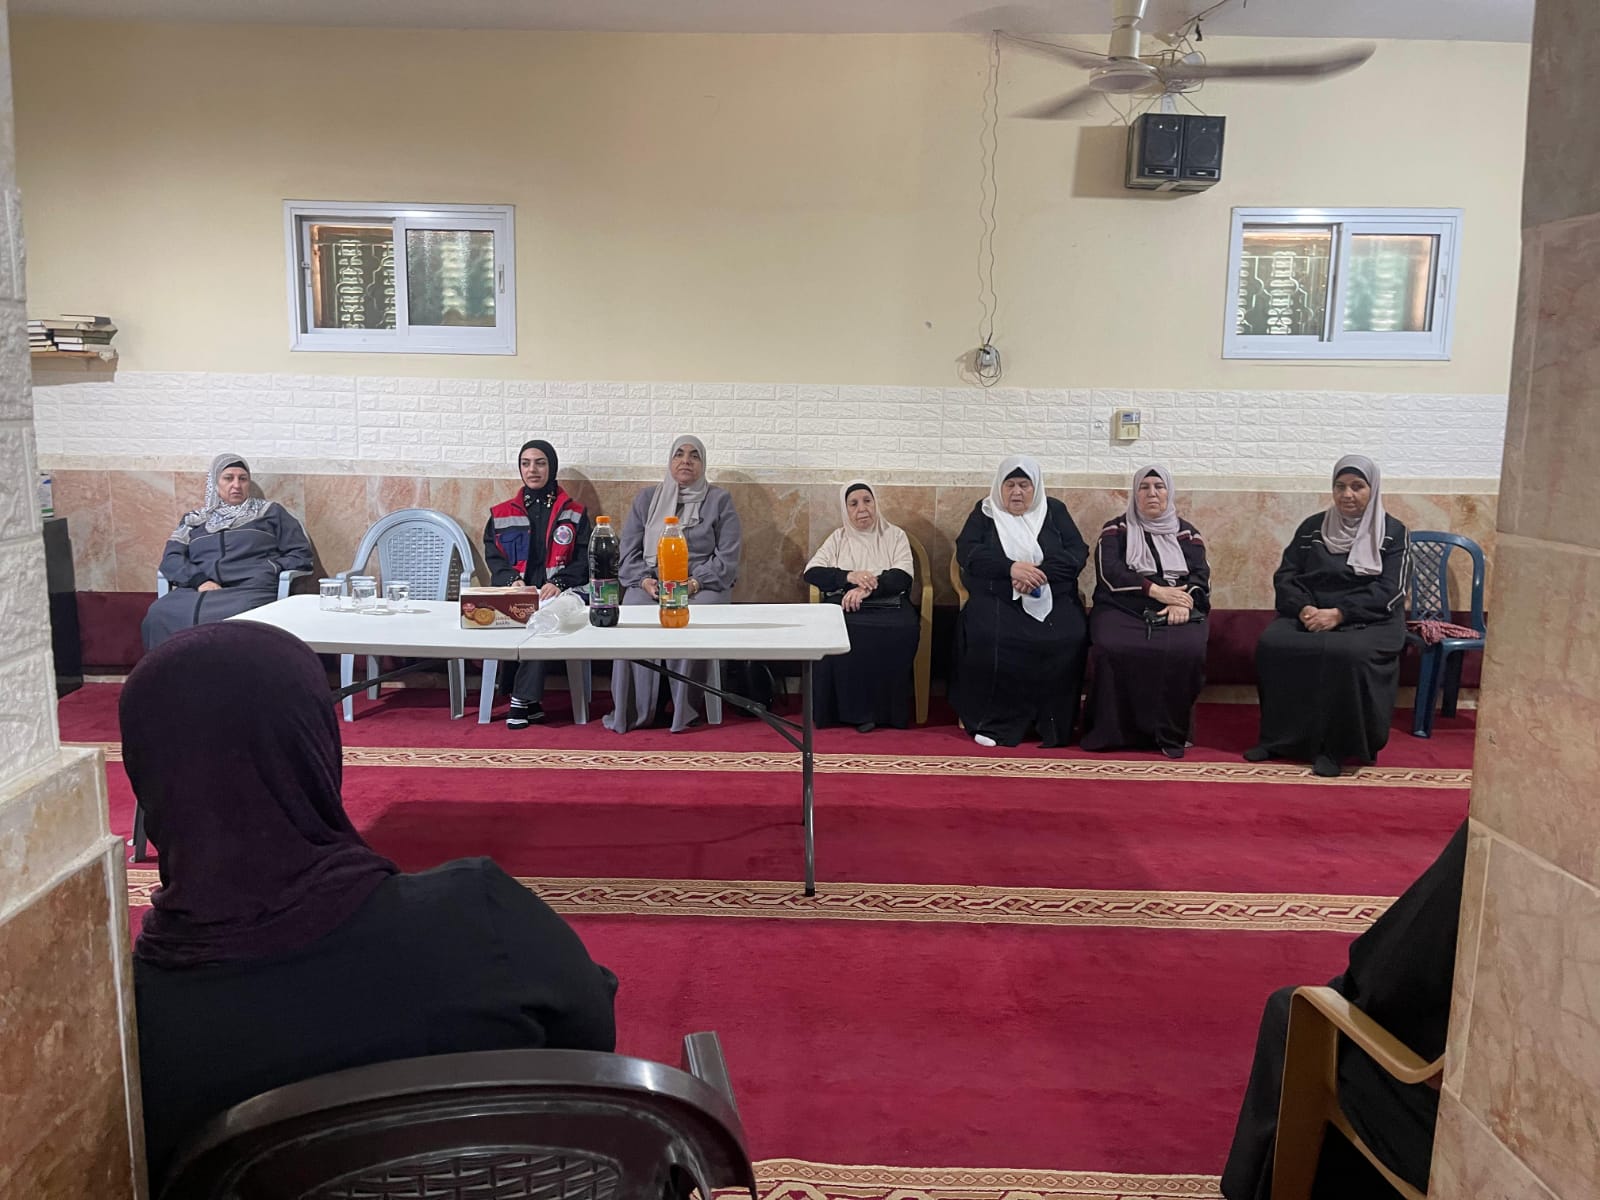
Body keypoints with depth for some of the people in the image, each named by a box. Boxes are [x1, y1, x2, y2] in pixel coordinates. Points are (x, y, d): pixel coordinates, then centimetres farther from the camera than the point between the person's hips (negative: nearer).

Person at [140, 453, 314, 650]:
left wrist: (269, 571, -4)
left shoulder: (270, 512, 20)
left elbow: (300, 554, 14)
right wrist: (199, 580, -8)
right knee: (158, 616, -30)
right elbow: (171, 558, 13)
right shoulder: (194, 520, 26)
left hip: (250, 589, -3)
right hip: (199, 591, 3)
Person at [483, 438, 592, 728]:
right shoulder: (501, 514, 19)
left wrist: (558, 583, -13)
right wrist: (513, 580, -11)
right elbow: (493, 557, 10)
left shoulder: (574, 514, 15)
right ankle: (532, 701, -28)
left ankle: (522, 700, -31)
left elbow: (583, 559, 6)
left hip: (557, 593, -1)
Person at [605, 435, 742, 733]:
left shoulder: (719, 501, 9)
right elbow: (628, 550, 12)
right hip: (650, 584, 2)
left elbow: (728, 558, 0)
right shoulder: (646, 499, 17)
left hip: (703, 585, -2)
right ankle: (631, 711, -23)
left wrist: (693, 583, -14)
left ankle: (684, 709, -24)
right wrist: (645, 580, -8)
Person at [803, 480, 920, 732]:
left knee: (903, 629, -35)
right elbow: (811, 572, 5)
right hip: (844, 603, 1)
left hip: (888, 604, -1)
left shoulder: (895, 535, 13)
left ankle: (885, 709, -20)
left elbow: (903, 577, -2)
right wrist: (849, 577, -13)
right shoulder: (838, 538, 17)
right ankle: (852, 709, -22)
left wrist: (867, 588, -19)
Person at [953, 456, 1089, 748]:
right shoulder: (985, 511, 12)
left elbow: (1078, 553, 3)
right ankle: (995, 722, -19)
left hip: (1053, 600, 1)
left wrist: (1040, 572, -16)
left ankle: (1053, 723, -14)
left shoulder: (1054, 511, 14)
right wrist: (1011, 568, -18)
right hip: (995, 600, -1)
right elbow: (966, 551, -2)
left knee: (1069, 639, -29)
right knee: (987, 638, -32)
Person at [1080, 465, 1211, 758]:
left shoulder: (1186, 532, 20)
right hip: (1123, 609, -1)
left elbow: (1201, 575, 6)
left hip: (1176, 613, 1)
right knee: (1112, 649, -35)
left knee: (1187, 651, -33)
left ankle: (1171, 733, -18)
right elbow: (1109, 571, -2)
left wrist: (1185, 601, -17)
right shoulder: (1116, 529, 15)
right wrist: (1155, 590, -14)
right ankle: (1109, 731, -22)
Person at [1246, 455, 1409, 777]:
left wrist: (1338, 613, -21)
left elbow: (1388, 590, -8)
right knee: (1271, 645, -26)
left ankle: (1334, 747, -20)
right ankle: (1278, 738, -13)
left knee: (1348, 655, -36)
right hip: (1309, 615, 3)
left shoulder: (1391, 533, 2)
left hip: (1369, 620, -3)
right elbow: (1285, 576, 6)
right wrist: (1304, 608, -14)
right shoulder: (1312, 528, 11)